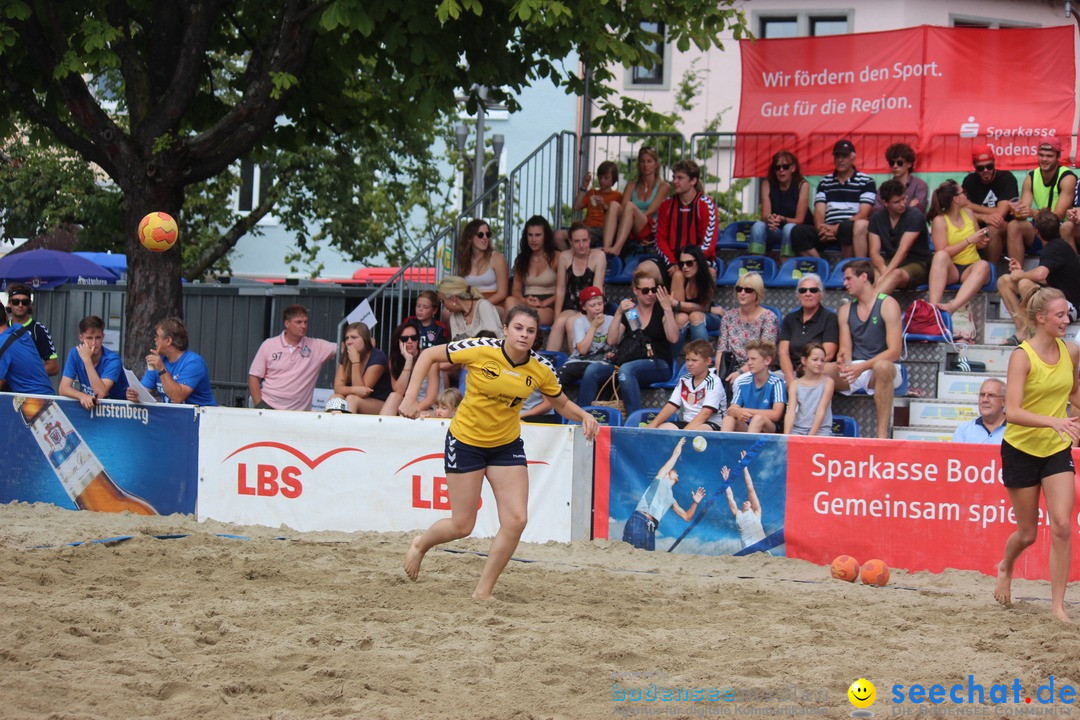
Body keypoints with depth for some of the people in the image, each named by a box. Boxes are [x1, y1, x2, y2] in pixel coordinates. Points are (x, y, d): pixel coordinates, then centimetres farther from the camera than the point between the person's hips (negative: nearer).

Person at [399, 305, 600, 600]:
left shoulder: (541, 369, -10)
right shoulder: (479, 350, -21)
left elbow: (562, 403, 6)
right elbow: (429, 355, -10)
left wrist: (584, 415, -15)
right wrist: (411, 396, -19)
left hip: (507, 445, 3)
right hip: (465, 440, -3)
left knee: (516, 521, -10)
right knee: (462, 526, 2)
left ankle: (483, 592, 6)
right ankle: (421, 544, 37)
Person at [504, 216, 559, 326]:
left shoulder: (556, 258, 4)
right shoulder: (521, 260, 20)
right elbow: (516, 289, 14)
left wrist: (543, 303, -17)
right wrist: (524, 300, -9)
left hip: (548, 308, -4)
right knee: (510, 301, -33)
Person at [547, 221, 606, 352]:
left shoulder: (598, 256, -6)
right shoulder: (564, 257, 4)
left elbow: (597, 290, -12)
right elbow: (560, 289, 5)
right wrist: (557, 317, -3)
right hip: (572, 306, 3)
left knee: (571, 322, -31)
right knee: (559, 322, -28)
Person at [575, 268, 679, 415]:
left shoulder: (661, 311, 6)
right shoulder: (628, 312, 16)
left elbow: (673, 338, -10)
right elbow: (611, 341, 4)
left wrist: (668, 309, -15)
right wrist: (618, 313, -5)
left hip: (658, 366, -4)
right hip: (630, 362, 4)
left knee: (626, 369, -38)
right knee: (593, 369, -22)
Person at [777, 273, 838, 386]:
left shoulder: (830, 318, 4)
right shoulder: (790, 319, 19)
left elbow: (828, 355, -7)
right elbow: (783, 352, 7)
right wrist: (790, 379, -11)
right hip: (792, 372, 4)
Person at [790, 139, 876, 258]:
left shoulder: (866, 182, 8)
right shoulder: (825, 182, 20)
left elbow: (863, 214, -3)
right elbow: (819, 212, 10)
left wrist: (837, 228, -16)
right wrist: (822, 229, -14)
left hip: (852, 231, -3)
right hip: (828, 230, 4)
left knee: (847, 227, -41)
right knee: (798, 231, -25)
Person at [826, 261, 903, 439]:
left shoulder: (888, 305, -5)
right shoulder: (846, 310, 13)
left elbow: (894, 351, -14)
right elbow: (845, 349, 7)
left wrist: (863, 366, -27)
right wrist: (843, 362, -19)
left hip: (884, 367, -5)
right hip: (854, 369, 5)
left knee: (882, 367, -42)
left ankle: (882, 433, -41)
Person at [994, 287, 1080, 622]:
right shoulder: (1022, 356, -18)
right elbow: (1013, 411, -27)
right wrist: (1053, 421, -39)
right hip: (1021, 449, -3)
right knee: (1028, 533, 9)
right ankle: (1005, 568, 43)